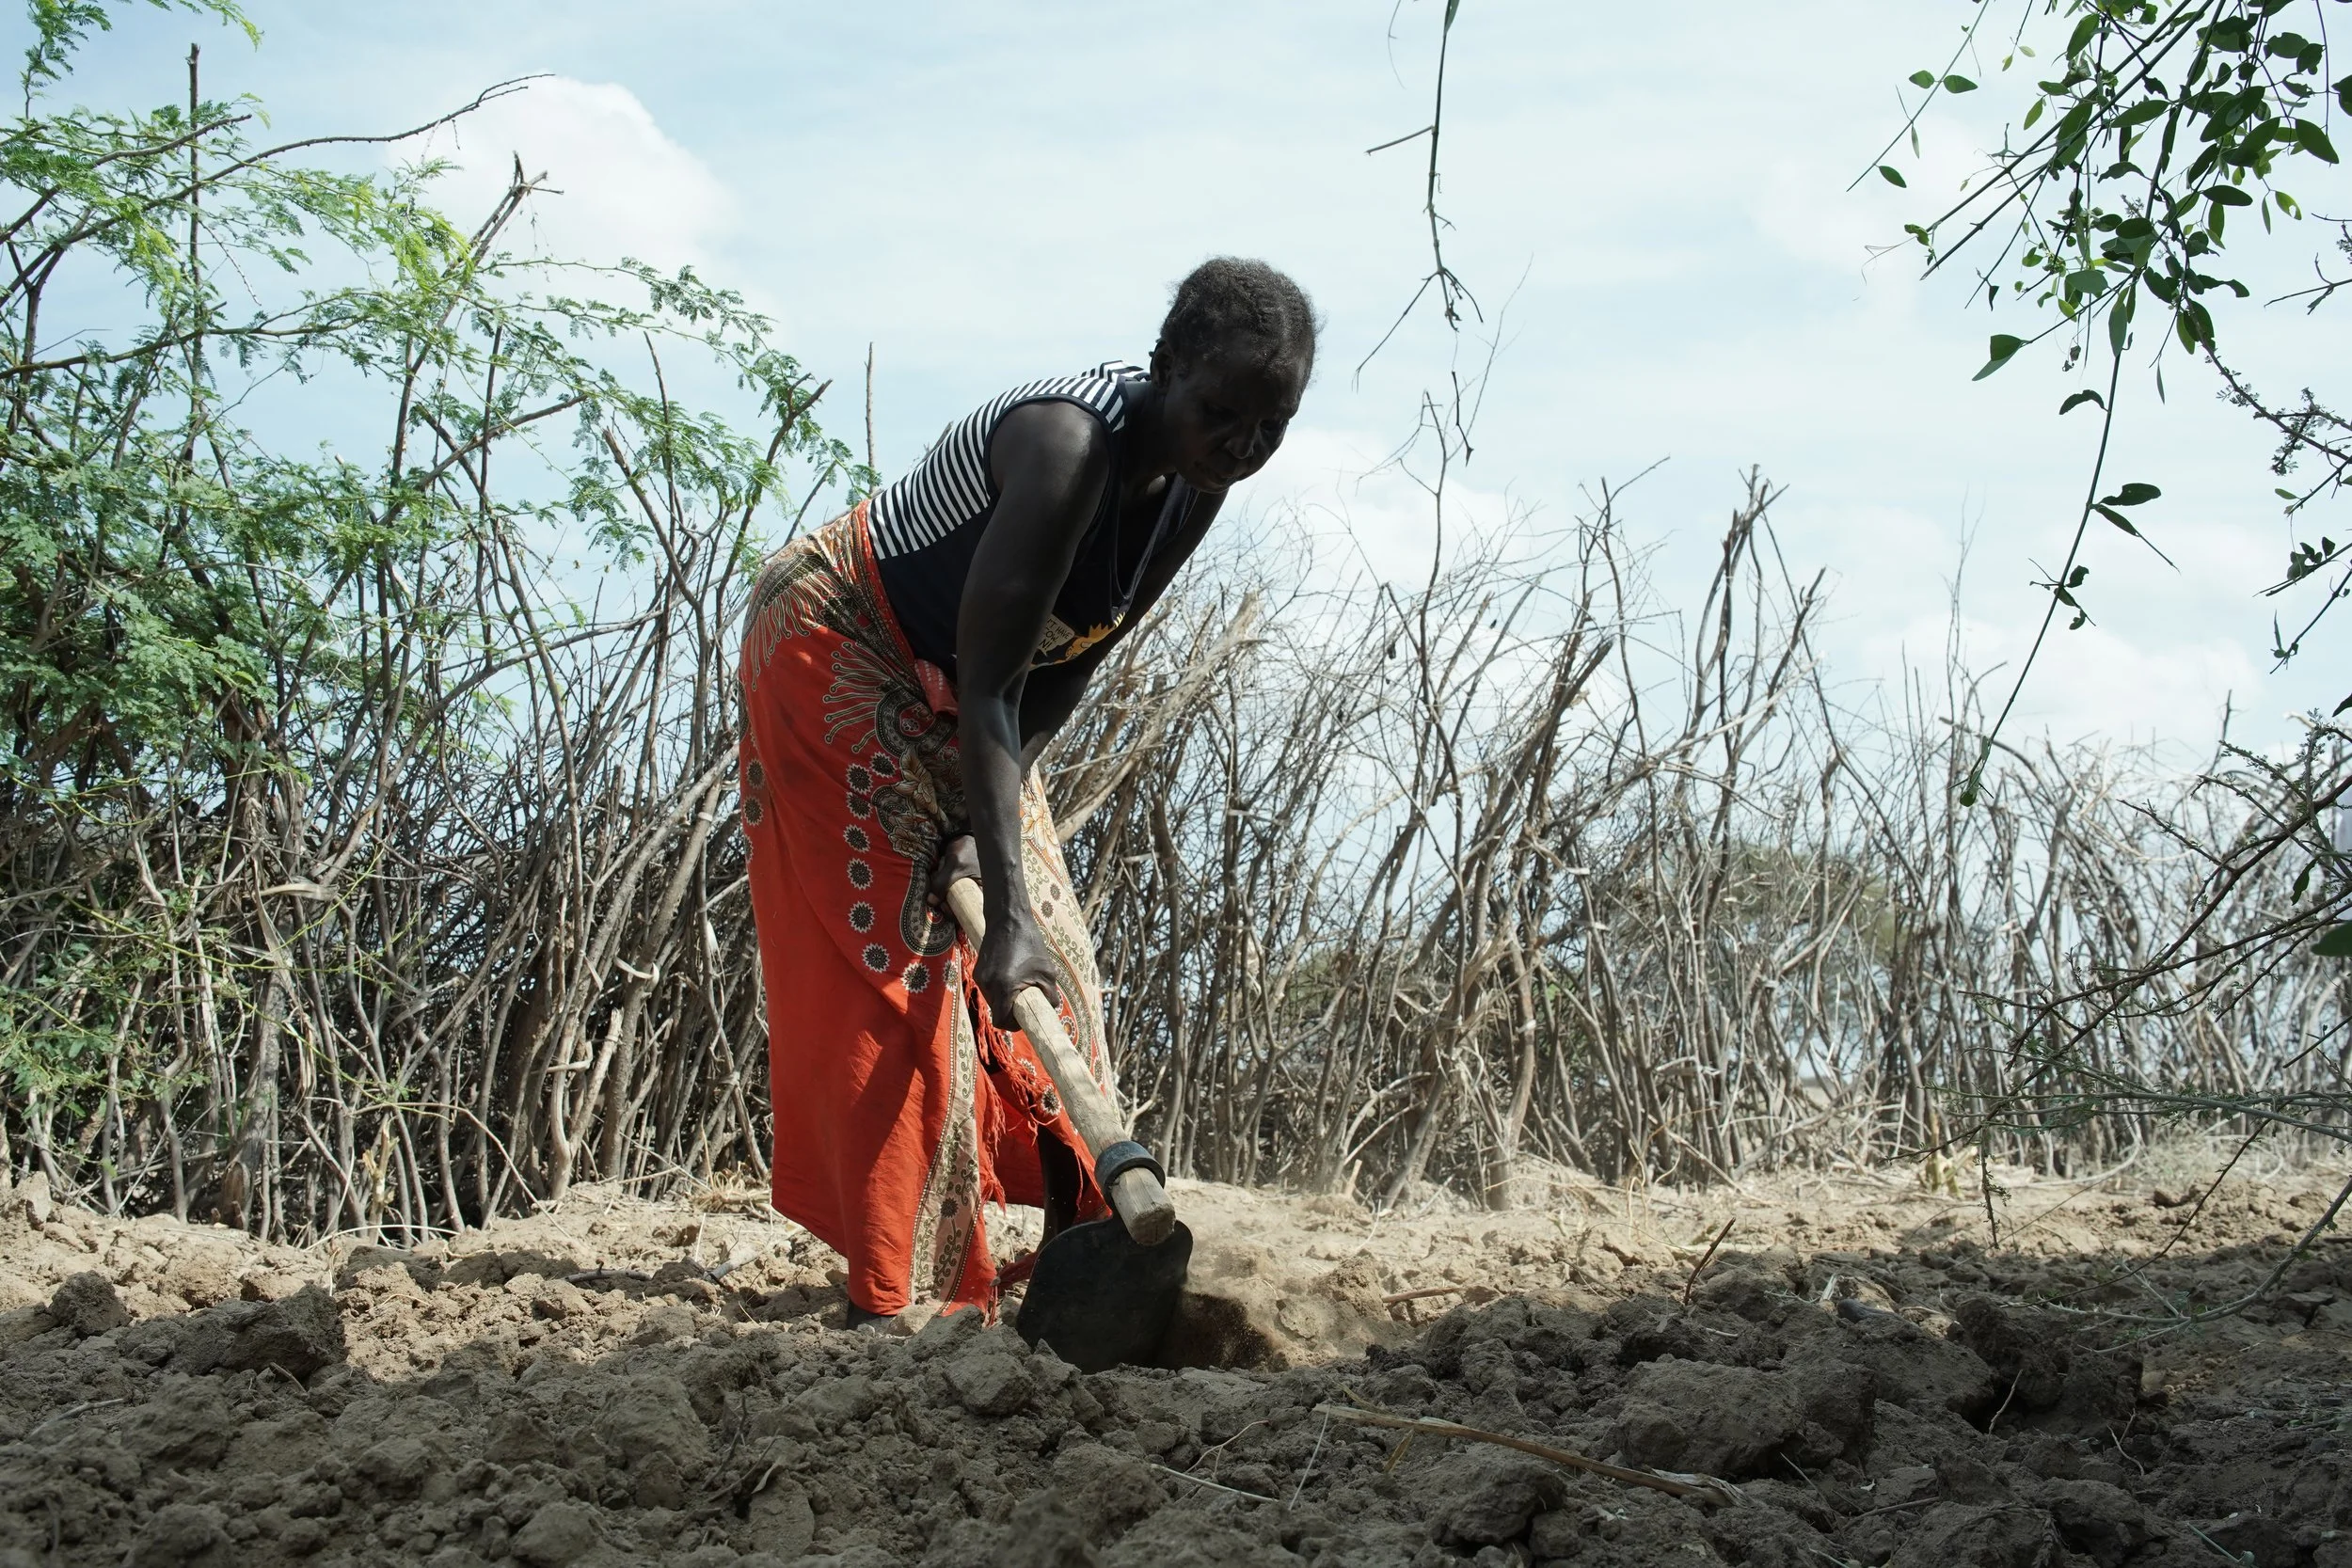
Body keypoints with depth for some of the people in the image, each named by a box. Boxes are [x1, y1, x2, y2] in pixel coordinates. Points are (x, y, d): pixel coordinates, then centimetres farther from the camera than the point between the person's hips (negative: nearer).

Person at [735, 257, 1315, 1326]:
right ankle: (897, 1292, -12)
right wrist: (1006, 906, -45)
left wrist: (983, 826, -15)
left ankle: (1081, 1235, 18)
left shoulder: (1195, 480, -11)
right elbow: (988, 684, -40)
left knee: (1048, 965, 8)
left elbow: (1068, 666, -7)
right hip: (841, 656, -8)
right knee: (898, 963, -14)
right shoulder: (1070, 446, -36)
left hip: (948, 694, 8)